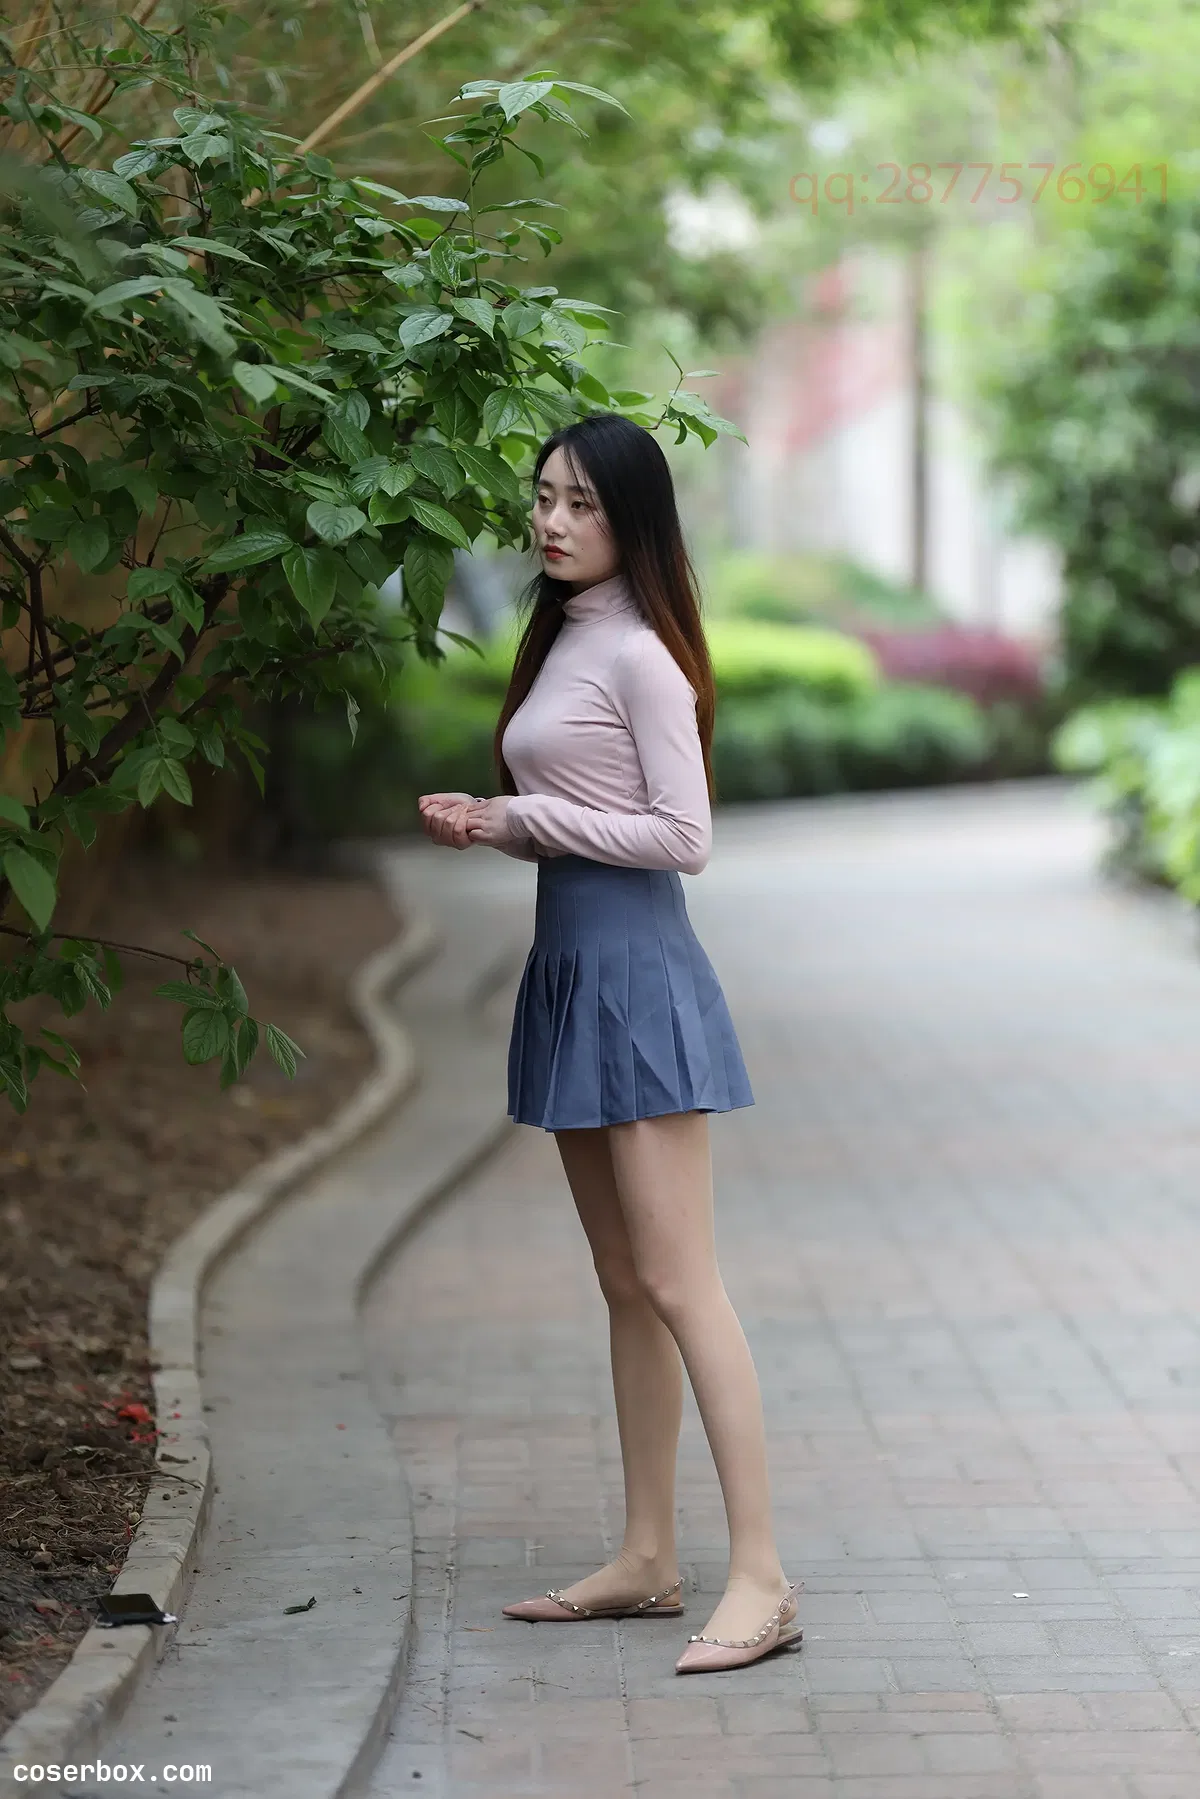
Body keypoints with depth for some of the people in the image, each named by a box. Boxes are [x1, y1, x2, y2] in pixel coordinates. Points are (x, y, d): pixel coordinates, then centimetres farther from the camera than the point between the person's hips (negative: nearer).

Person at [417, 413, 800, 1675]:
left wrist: (524, 816, -12)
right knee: (624, 1285, 12)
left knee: (676, 1286, -11)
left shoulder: (639, 655, -11)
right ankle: (647, 1559, 19)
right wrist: (488, 825, 4)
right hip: (570, 962, 9)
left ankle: (761, 1579, -10)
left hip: (636, 968, -9)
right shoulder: (560, 644, 16)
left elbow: (683, 837, -16)